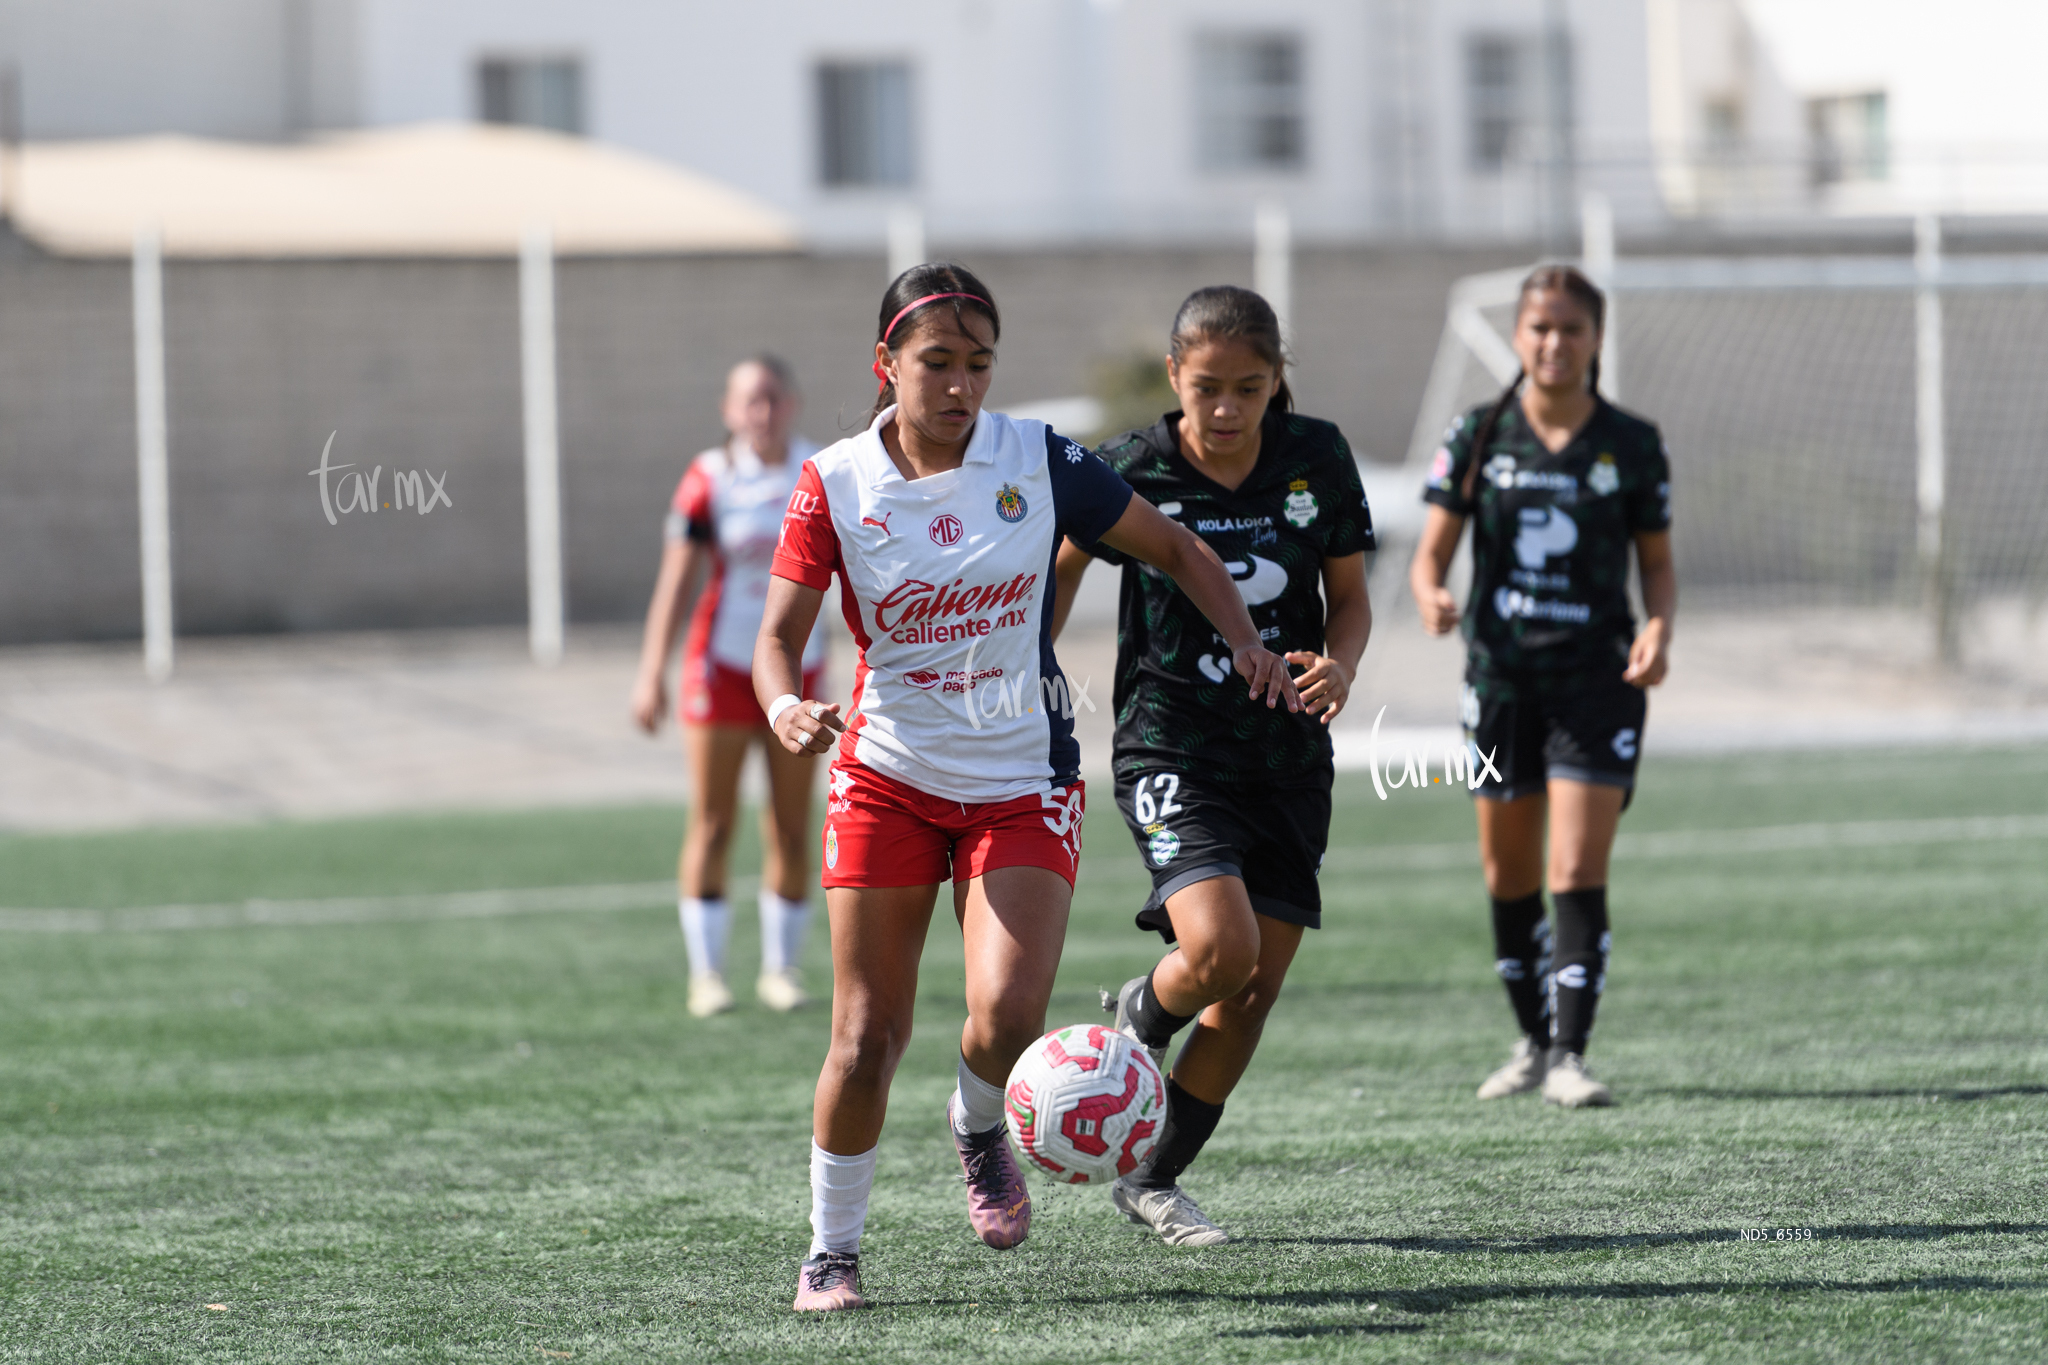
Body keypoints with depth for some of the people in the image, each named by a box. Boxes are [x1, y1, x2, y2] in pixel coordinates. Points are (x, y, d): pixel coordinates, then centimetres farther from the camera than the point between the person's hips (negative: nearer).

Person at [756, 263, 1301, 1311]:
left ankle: (979, 1128, 17)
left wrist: (1246, 641, -9)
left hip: (1023, 781, 0)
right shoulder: (836, 486, -7)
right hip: (888, 779, 0)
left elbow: (1172, 548, 5)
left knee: (1007, 1019, -18)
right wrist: (786, 708, -29)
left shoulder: (1040, 461, -6)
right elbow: (777, 638, -7)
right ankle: (832, 1251, 17)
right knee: (867, 1035, -2)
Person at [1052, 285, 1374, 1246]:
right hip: (1170, 746, -4)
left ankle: (1153, 1182, 20)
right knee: (1219, 948, -24)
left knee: (1255, 990, 3)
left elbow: (1349, 595, 8)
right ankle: (1137, 1020, 12)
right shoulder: (1133, 473, -11)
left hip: (1289, 759, 4)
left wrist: (1340, 667, -12)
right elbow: (1062, 565, 5)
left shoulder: (1317, 460, -4)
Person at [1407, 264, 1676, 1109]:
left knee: (1579, 872, -12)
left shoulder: (1632, 447, 0)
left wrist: (1659, 628, -12)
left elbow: (1657, 564, 8)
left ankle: (1568, 1055, -11)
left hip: (1599, 680, -2)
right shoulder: (1477, 437, 1)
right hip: (1501, 677, 2)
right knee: (1509, 875, 10)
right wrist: (1431, 597, -21)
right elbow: (1432, 552, 2)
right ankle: (1533, 1040, 27)